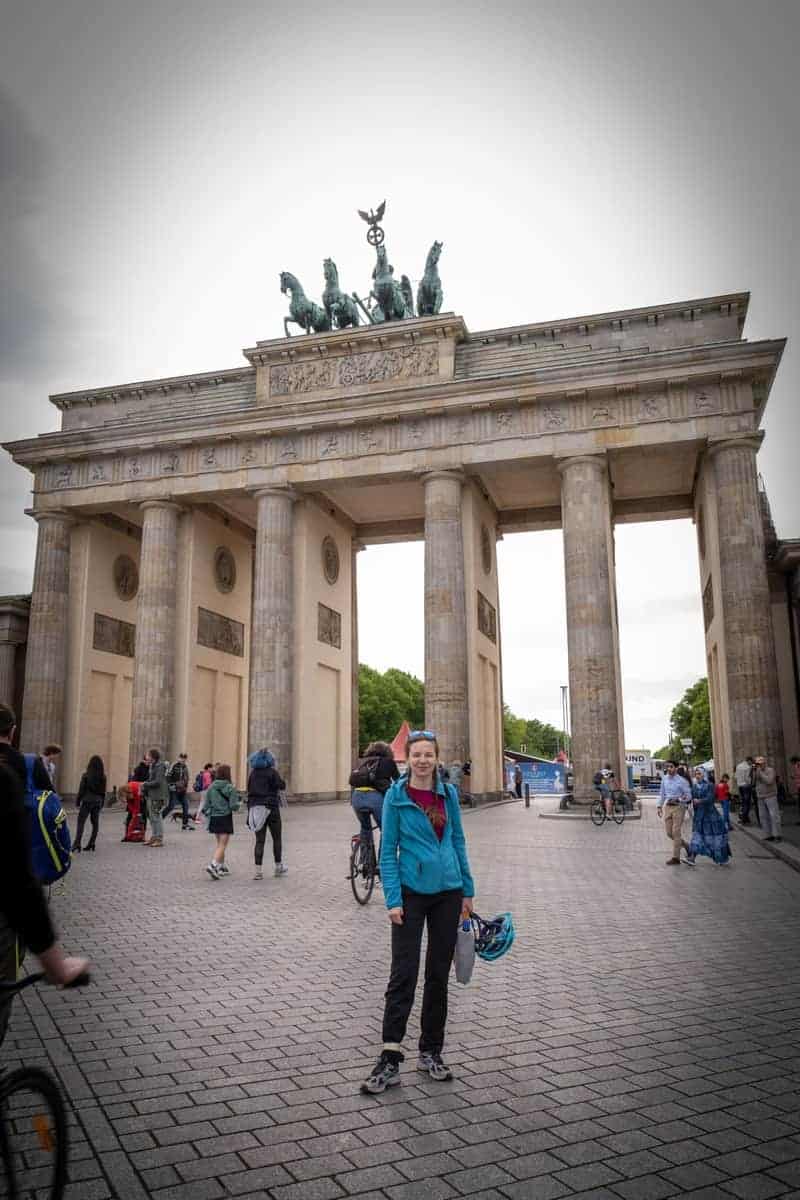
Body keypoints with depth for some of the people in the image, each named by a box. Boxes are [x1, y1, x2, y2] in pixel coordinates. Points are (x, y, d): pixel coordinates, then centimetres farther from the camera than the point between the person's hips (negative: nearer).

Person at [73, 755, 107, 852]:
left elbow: (81, 790, -6)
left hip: (87, 801, -4)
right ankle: (91, 844, 13)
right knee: (95, 823, 12)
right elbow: (103, 791, 6)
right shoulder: (103, 777, 0)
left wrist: (77, 802, 4)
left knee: (81, 823, -4)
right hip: (97, 802, 4)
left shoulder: (86, 775, -9)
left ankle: (77, 845, -14)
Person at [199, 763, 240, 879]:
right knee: (223, 844, -2)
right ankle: (213, 865, -20)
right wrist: (239, 803, 7)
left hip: (214, 818, 5)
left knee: (219, 843, 20)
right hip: (225, 818, -5)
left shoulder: (211, 787, 2)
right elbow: (234, 805, -14)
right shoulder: (230, 788, -11)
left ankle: (221, 866, 26)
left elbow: (205, 805, 1)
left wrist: (208, 814, 16)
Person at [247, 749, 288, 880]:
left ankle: (258, 870, -1)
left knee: (259, 840, 5)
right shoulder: (272, 772, -8)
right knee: (277, 838, 12)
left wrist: (250, 812, 12)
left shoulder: (253, 774, 7)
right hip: (271, 808, -4)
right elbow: (281, 786, -13)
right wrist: (276, 772, 1)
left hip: (256, 808, 4)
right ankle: (278, 866, 22)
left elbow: (250, 793, 8)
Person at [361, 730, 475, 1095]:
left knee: (438, 975, 11)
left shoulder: (448, 793, 3)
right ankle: (390, 1059, 5)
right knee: (403, 975, -3)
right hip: (411, 893, -3)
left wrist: (468, 890, 9)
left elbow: (458, 841, 10)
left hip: (447, 892, 4)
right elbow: (388, 851, -6)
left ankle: (430, 1053, 24)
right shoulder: (396, 797, -7)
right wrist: (393, 900, -12)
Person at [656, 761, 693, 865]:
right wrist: (659, 806, 12)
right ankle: (686, 846, 30)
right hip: (668, 807, 6)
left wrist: (679, 799, -26)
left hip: (679, 807, -6)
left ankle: (676, 858, 4)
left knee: (676, 833, -4)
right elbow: (662, 793, 17)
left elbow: (689, 795, -8)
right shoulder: (664, 779, 7)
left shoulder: (681, 781, -11)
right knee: (669, 833, 7)